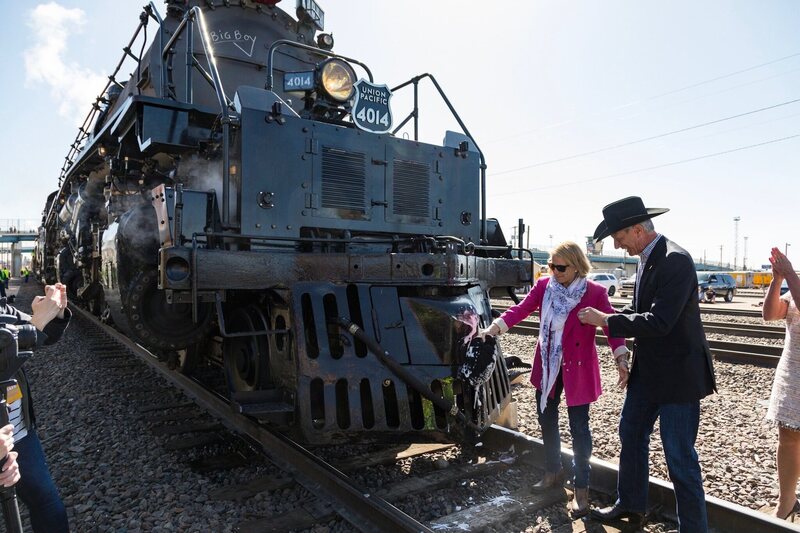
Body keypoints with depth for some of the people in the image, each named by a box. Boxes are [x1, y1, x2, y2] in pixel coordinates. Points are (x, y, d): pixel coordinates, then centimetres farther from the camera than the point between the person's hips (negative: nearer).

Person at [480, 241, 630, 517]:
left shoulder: (595, 292, -13)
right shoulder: (544, 285, -2)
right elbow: (521, 309, -6)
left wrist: (621, 359, -27)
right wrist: (493, 328, -19)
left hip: (577, 369, -4)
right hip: (547, 366, 5)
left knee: (578, 427, 4)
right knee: (546, 419, 16)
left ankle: (581, 489, 22)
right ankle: (553, 472, 38)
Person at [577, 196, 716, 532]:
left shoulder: (675, 261, -23)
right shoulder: (646, 260, 5)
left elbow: (658, 322, -29)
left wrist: (605, 320, -21)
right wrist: (602, 317, -1)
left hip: (678, 374, -9)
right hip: (648, 370, 10)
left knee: (679, 456, 2)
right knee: (631, 434, 20)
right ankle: (631, 504, 39)